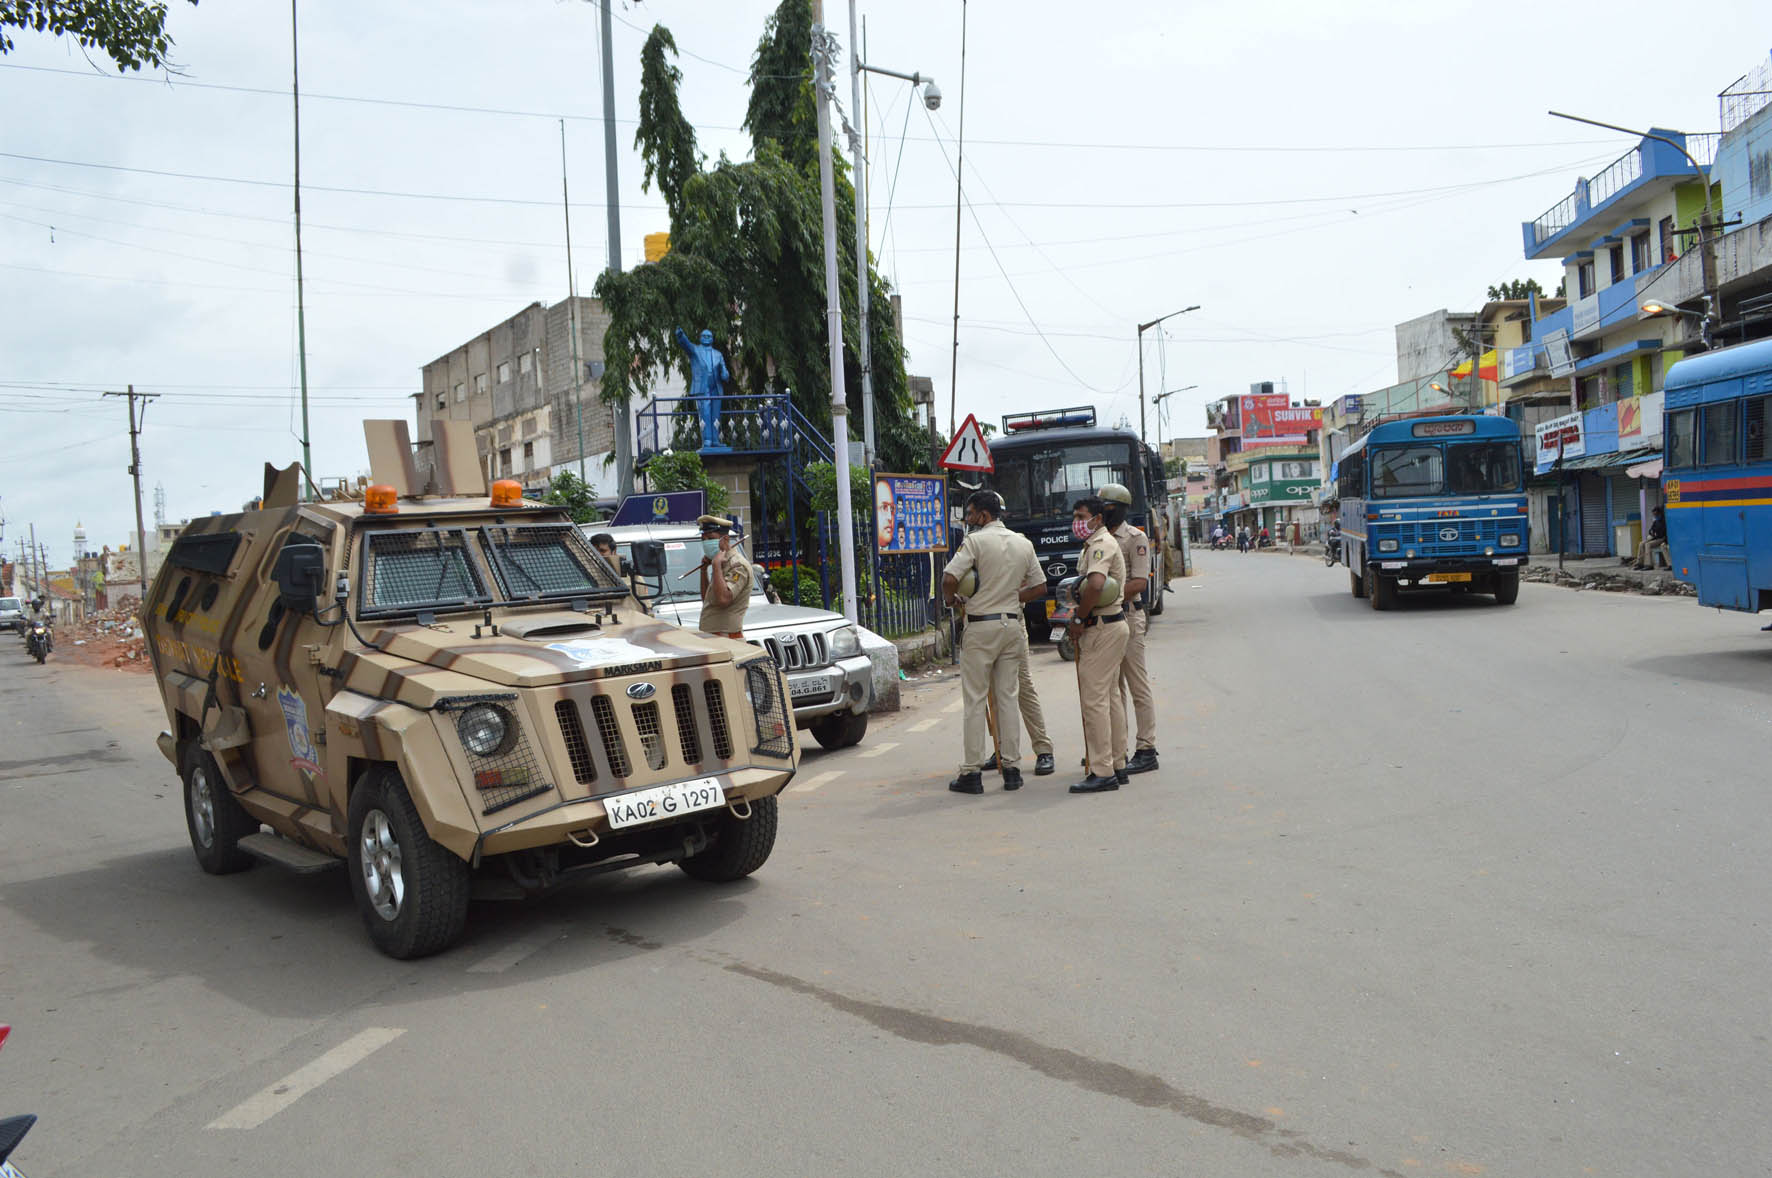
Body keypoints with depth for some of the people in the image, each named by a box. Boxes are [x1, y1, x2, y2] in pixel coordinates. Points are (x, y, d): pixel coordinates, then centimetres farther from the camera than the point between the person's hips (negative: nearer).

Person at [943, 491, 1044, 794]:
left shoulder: (975, 541, -10)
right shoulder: (1023, 543, 9)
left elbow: (949, 579, -20)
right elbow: (1040, 586, 14)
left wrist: (950, 598, -1)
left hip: (981, 625, -5)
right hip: (1012, 624, 5)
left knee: (975, 700, -1)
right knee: (1008, 697, 10)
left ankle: (972, 772, 1)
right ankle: (1011, 768, 11)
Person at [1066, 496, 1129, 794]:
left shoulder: (1101, 544, -14)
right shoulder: (1096, 543, 19)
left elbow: (1096, 585, -30)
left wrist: (1079, 619, -19)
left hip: (1102, 627, -11)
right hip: (1111, 624, 11)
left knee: (1093, 698, -10)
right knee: (1110, 696, 13)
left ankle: (1102, 772, -9)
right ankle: (1116, 764, 19)